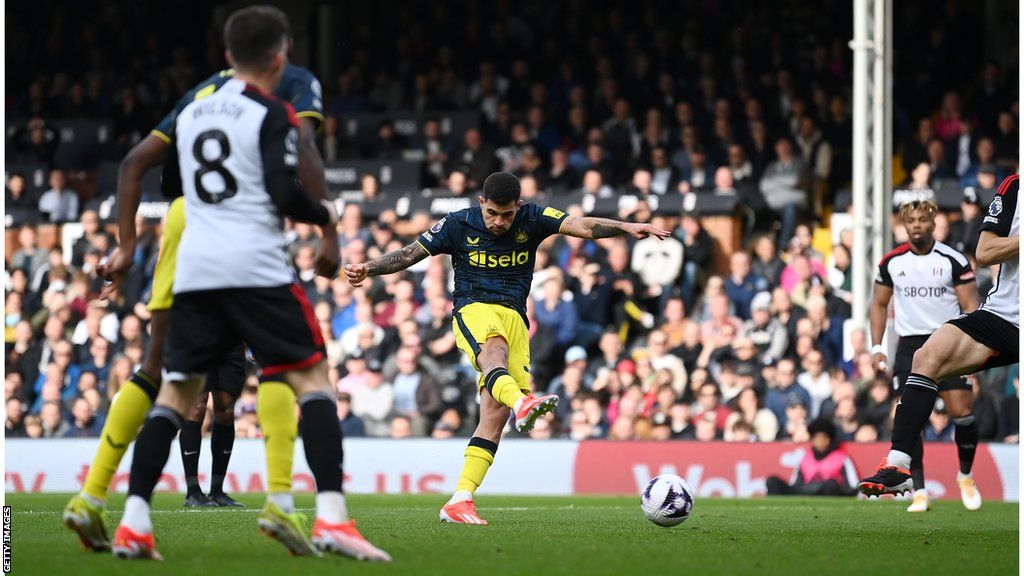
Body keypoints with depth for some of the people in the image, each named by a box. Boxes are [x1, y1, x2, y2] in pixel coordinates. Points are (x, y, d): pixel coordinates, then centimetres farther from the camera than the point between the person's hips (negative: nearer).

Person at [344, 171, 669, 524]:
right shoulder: (458, 225, 4)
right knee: (494, 349, -39)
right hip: (474, 310, -3)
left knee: (495, 415, -9)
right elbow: (410, 254, 6)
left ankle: (460, 501, -11)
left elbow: (582, 227, -4)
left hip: (515, 319, 3)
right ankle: (522, 403, -73)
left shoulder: (532, 220, 6)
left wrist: (626, 228, -19)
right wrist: (369, 269, -8)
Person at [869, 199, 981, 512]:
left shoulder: (953, 260, -3)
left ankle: (966, 476, 14)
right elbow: (879, 304, 16)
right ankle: (919, 492, -5)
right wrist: (876, 347, 7)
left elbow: (971, 305, -2)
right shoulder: (892, 263, 5)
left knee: (962, 411, -12)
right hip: (910, 344, 2)